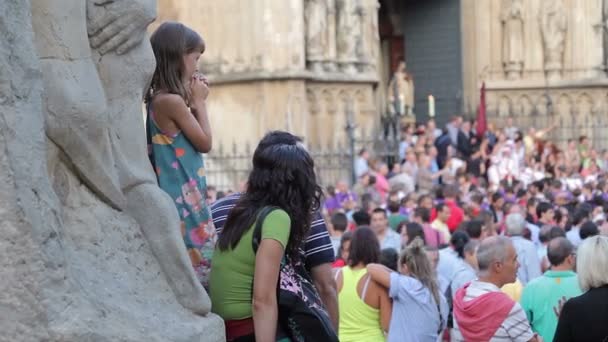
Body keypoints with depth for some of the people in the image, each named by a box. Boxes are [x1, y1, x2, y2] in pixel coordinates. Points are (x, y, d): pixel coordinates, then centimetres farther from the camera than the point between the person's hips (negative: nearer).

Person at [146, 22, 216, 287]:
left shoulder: (158, 99, 11)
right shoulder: (172, 100, -17)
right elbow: (205, 143, -8)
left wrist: (192, 102, 11)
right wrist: (199, 102, 0)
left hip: (177, 198, 9)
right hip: (184, 199, -9)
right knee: (196, 264, -7)